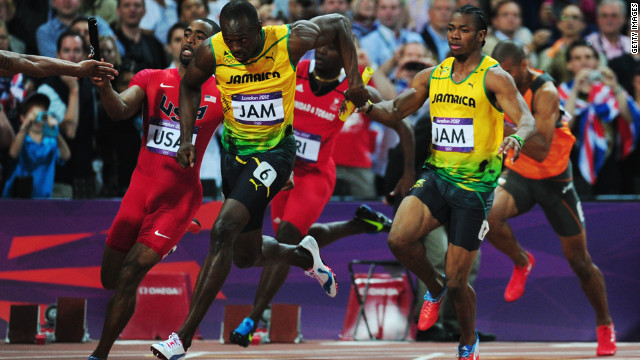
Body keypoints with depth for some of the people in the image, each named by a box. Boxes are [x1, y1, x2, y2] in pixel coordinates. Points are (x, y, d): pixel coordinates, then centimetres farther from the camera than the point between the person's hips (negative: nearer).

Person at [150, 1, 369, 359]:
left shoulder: (290, 41, -19)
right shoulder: (213, 52, -13)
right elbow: (189, 85, 9)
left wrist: (354, 80, -6)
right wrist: (187, 138, -1)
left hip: (275, 152, -5)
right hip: (235, 151, 5)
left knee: (224, 231, -22)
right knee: (246, 255, 13)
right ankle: (304, 255, 49)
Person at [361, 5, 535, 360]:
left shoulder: (493, 78, -8)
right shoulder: (431, 76, 8)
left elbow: (527, 121, -18)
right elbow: (396, 110, 11)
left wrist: (518, 138, -42)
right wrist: (369, 107, -12)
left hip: (474, 185, -4)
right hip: (436, 175, 4)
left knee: (456, 283, -1)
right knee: (399, 239, -23)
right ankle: (434, 288, 8)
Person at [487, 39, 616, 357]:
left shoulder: (544, 93, -26)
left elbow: (541, 150, -37)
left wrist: (504, 128, -44)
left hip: (554, 181, -4)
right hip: (518, 175, 4)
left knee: (579, 261, 4)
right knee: (489, 216, -30)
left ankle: (605, 327, 25)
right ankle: (522, 262, 2)